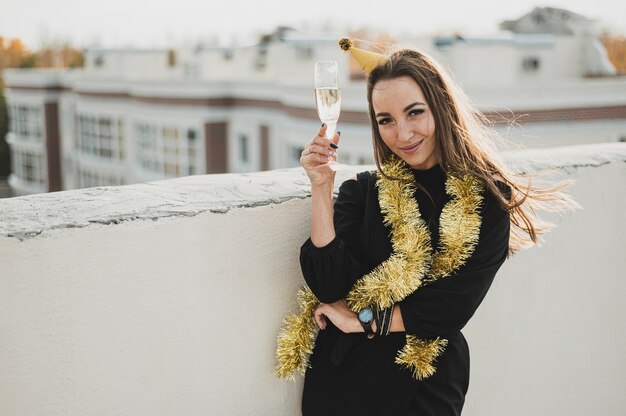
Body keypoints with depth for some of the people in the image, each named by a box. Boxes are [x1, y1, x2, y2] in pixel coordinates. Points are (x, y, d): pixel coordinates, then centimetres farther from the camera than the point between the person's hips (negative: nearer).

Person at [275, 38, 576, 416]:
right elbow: (330, 288, -13)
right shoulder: (361, 191, -2)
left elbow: (452, 309, -12)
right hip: (340, 378, 2)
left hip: (427, 385, -1)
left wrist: (362, 320, -9)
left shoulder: (483, 198, -7)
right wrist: (321, 188, -18)